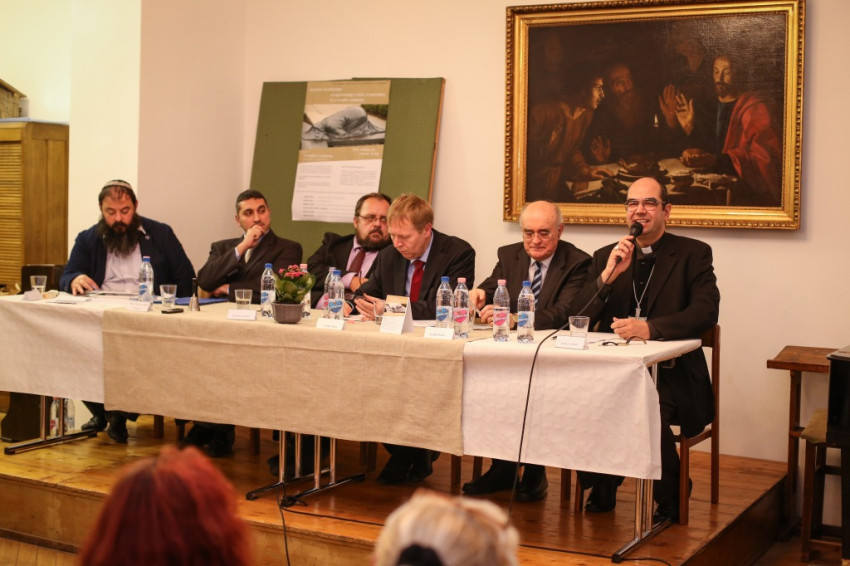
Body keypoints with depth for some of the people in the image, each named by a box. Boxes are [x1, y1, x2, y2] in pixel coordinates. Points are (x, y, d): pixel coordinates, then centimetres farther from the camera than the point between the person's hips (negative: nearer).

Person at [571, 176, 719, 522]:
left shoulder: (693, 254, 5)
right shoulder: (606, 257, 15)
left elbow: (705, 313, -12)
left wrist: (649, 328, -26)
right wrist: (608, 275, -11)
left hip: (670, 374, -3)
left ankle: (669, 503, -5)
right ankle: (601, 490, 1)